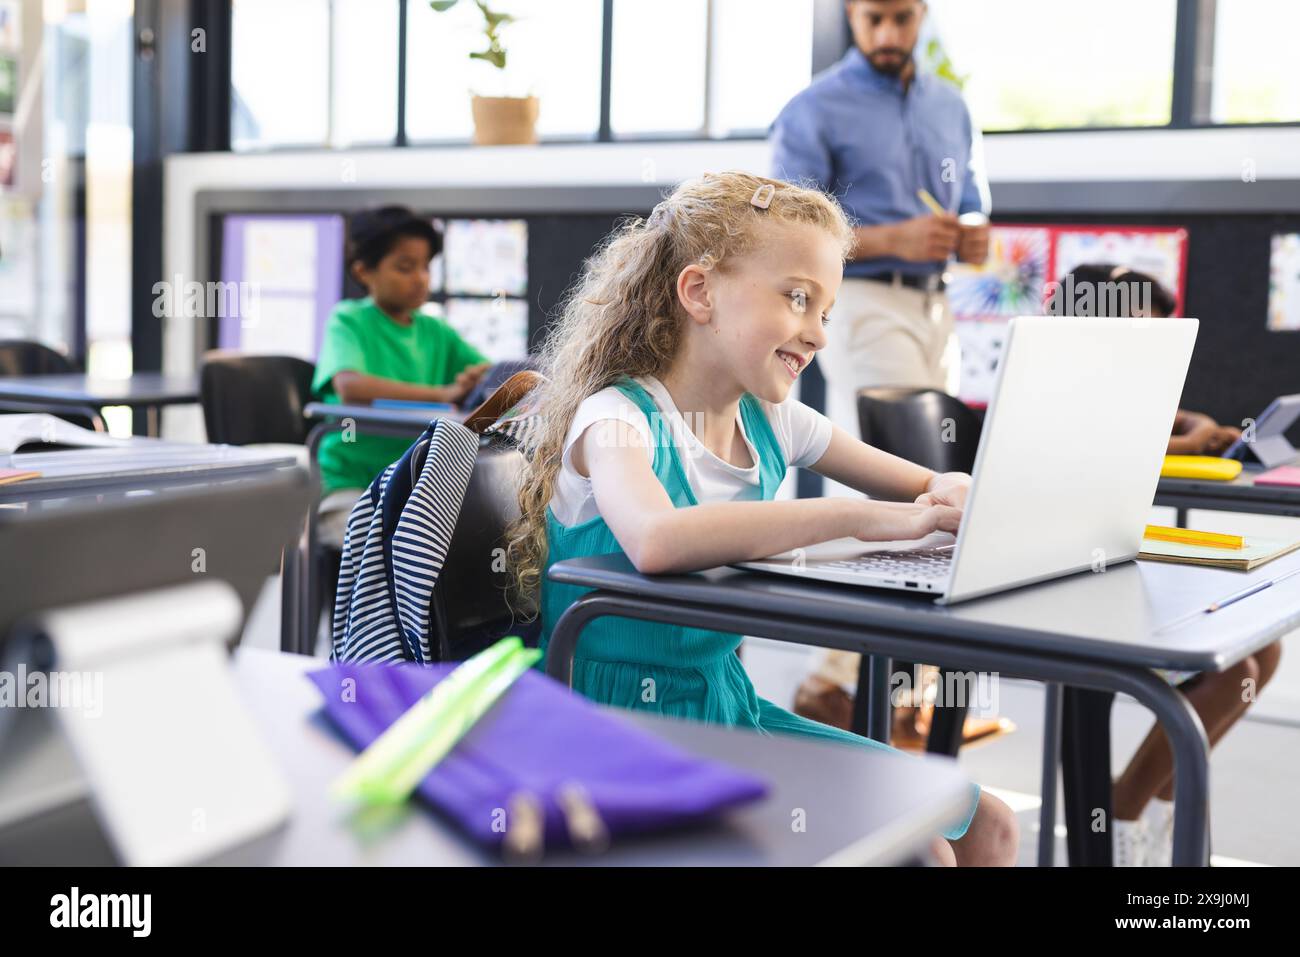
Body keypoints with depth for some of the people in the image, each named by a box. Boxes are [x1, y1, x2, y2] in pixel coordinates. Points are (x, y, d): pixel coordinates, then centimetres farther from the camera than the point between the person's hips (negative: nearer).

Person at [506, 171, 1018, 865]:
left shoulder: (771, 421, 4)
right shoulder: (616, 418, -17)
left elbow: (927, 484, 15)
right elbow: (657, 542, -40)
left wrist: (945, 496, -11)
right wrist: (860, 517, -35)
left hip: (729, 705, 8)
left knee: (985, 825, 6)